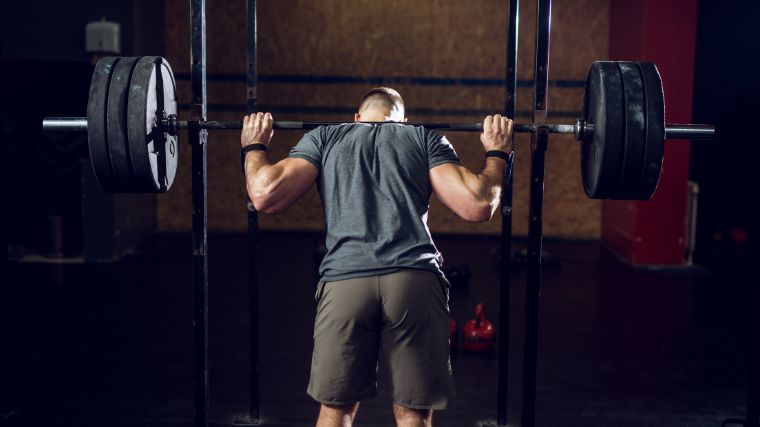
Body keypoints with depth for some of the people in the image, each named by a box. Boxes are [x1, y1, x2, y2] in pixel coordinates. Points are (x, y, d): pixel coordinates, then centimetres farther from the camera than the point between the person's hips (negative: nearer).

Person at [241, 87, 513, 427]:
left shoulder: (325, 137, 21)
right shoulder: (425, 138, 19)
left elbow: (265, 195, 9)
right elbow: (477, 205, 6)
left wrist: (253, 147, 28)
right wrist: (497, 154, 24)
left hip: (344, 283, 1)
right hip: (416, 284, 0)